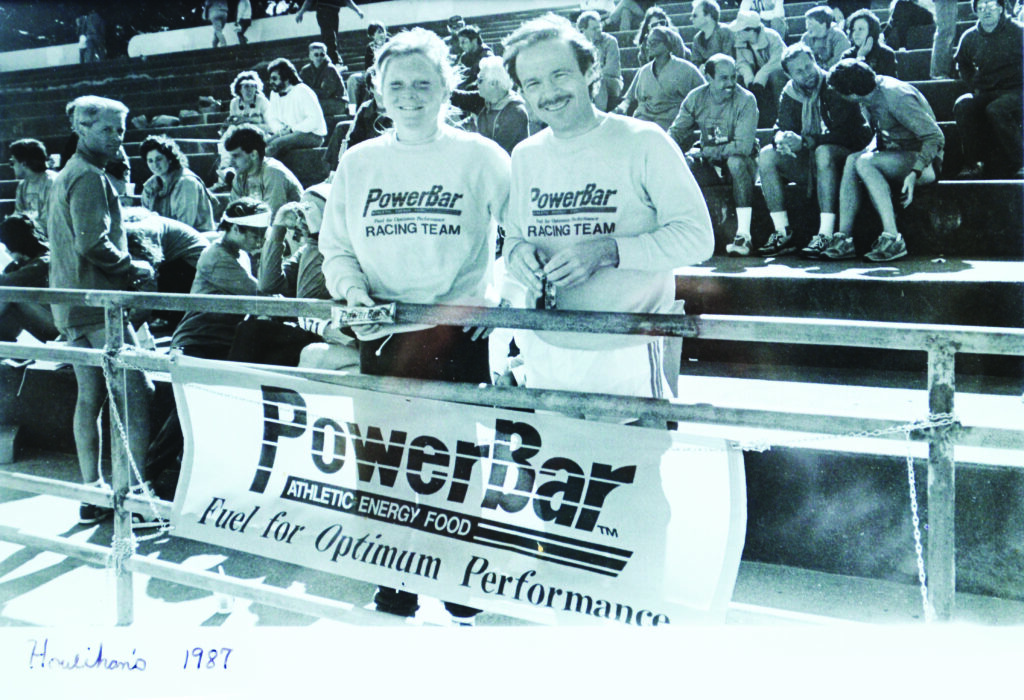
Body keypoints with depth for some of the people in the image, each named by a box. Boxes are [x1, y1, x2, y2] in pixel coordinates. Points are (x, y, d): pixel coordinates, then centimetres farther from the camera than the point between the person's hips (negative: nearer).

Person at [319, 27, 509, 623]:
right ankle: (395, 592, 26)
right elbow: (335, 246, 13)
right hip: (382, 337, 3)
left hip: (458, 334, -3)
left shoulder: (480, 156, 1)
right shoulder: (359, 162, 9)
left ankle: (464, 599, 21)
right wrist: (352, 289, -6)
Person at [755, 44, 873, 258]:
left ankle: (826, 235, -41)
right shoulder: (790, 93, 5)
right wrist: (782, 140, -22)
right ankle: (783, 233, -17)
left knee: (824, 152, -38)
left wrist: (806, 142, -28)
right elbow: (781, 128, 3)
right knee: (767, 156, -14)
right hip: (810, 163, 6)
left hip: (845, 157, -6)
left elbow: (846, 132, -20)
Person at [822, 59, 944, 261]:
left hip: (924, 162, -8)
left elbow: (935, 137, -21)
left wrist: (914, 174, -31)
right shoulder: (869, 98, 5)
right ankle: (844, 239, -23)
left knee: (864, 163, -29)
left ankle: (893, 238, -32)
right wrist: (869, 151, 0)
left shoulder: (895, 96, -20)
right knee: (851, 161, -17)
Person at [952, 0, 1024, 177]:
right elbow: (962, 64, 28)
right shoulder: (970, 37, 10)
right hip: (984, 93, 4)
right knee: (962, 106, -26)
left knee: (995, 110, -35)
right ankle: (975, 161, -23)